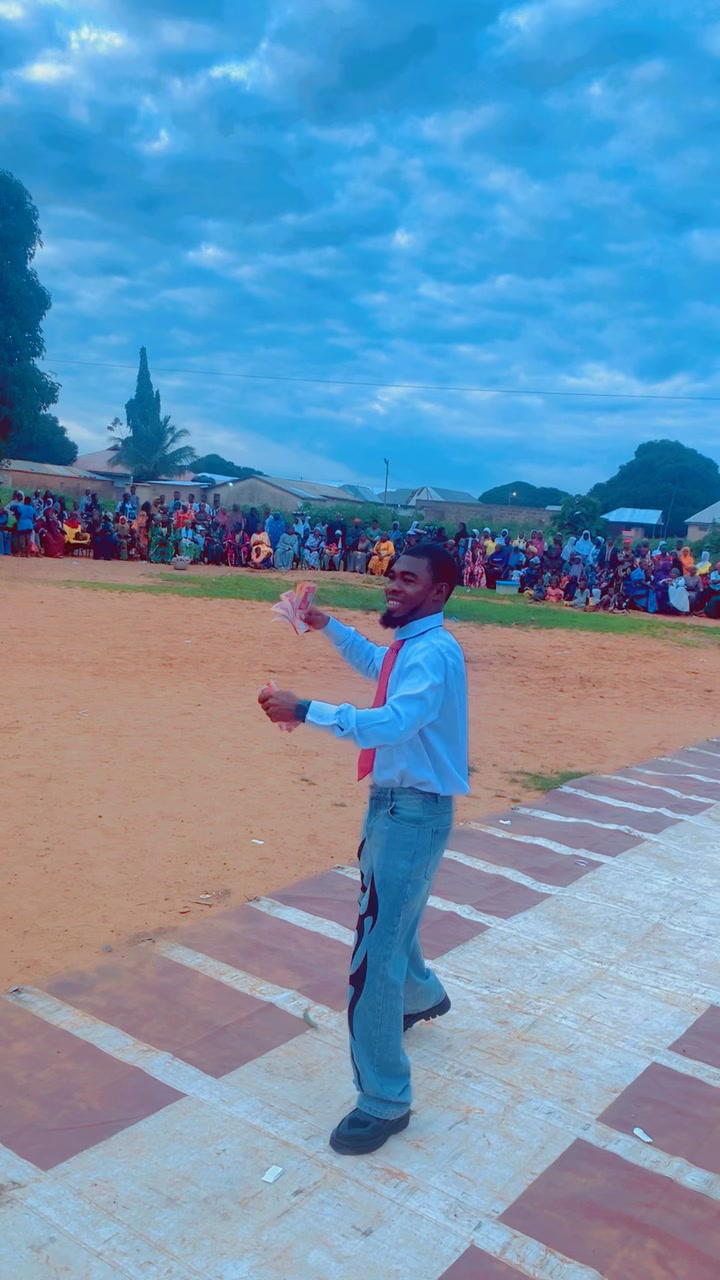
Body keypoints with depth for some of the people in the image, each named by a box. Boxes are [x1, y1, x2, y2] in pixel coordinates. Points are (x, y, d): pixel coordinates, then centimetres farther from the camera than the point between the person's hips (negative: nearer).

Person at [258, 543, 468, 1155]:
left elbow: (391, 724, -37)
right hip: (390, 801, 10)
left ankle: (385, 1099, 4)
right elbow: (373, 662, 33)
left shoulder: (435, 654, -22)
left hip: (414, 812, -10)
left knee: (375, 954, -10)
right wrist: (327, 626, 24)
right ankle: (422, 995, 59)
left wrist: (305, 709, -39)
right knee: (387, 915, 29)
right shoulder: (406, 646, 8)